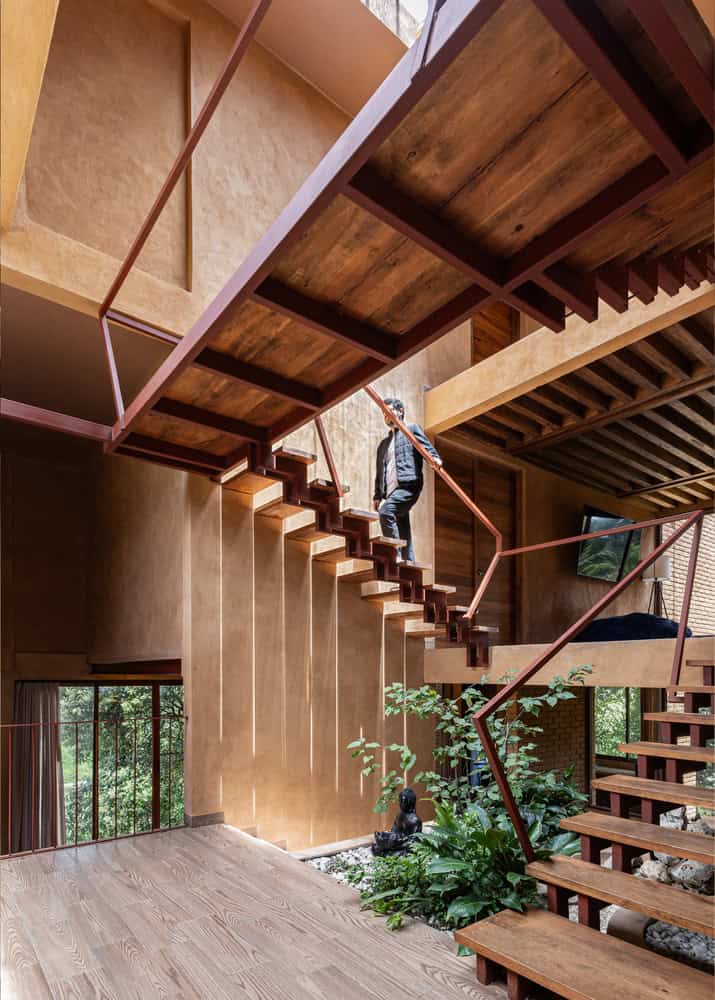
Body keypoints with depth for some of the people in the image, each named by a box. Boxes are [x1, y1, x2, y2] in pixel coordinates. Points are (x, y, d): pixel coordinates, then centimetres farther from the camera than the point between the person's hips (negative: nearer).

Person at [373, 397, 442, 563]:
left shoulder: (412, 429, 13)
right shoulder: (383, 444, 30)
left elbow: (426, 446, -3)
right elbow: (380, 471, 26)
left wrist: (434, 457, -25)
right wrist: (377, 495, 17)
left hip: (408, 485, -7)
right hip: (391, 491, 7)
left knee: (386, 512, -27)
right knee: (402, 529, 2)